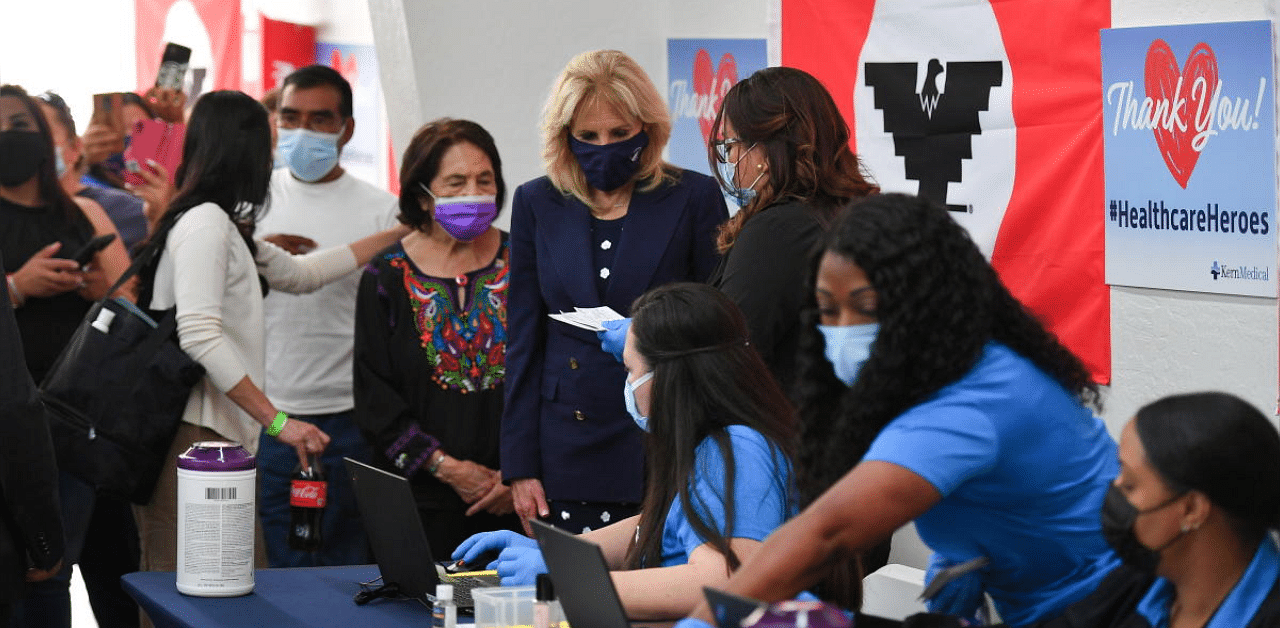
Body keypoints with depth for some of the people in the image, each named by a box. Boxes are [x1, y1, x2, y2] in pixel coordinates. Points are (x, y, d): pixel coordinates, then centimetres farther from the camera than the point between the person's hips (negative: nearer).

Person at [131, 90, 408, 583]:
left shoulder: (224, 227, 21)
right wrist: (277, 421, -19)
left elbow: (300, 273, 34)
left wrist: (403, 233, 39)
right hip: (195, 435, -10)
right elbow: (200, 336, -19)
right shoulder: (205, 221, -9)